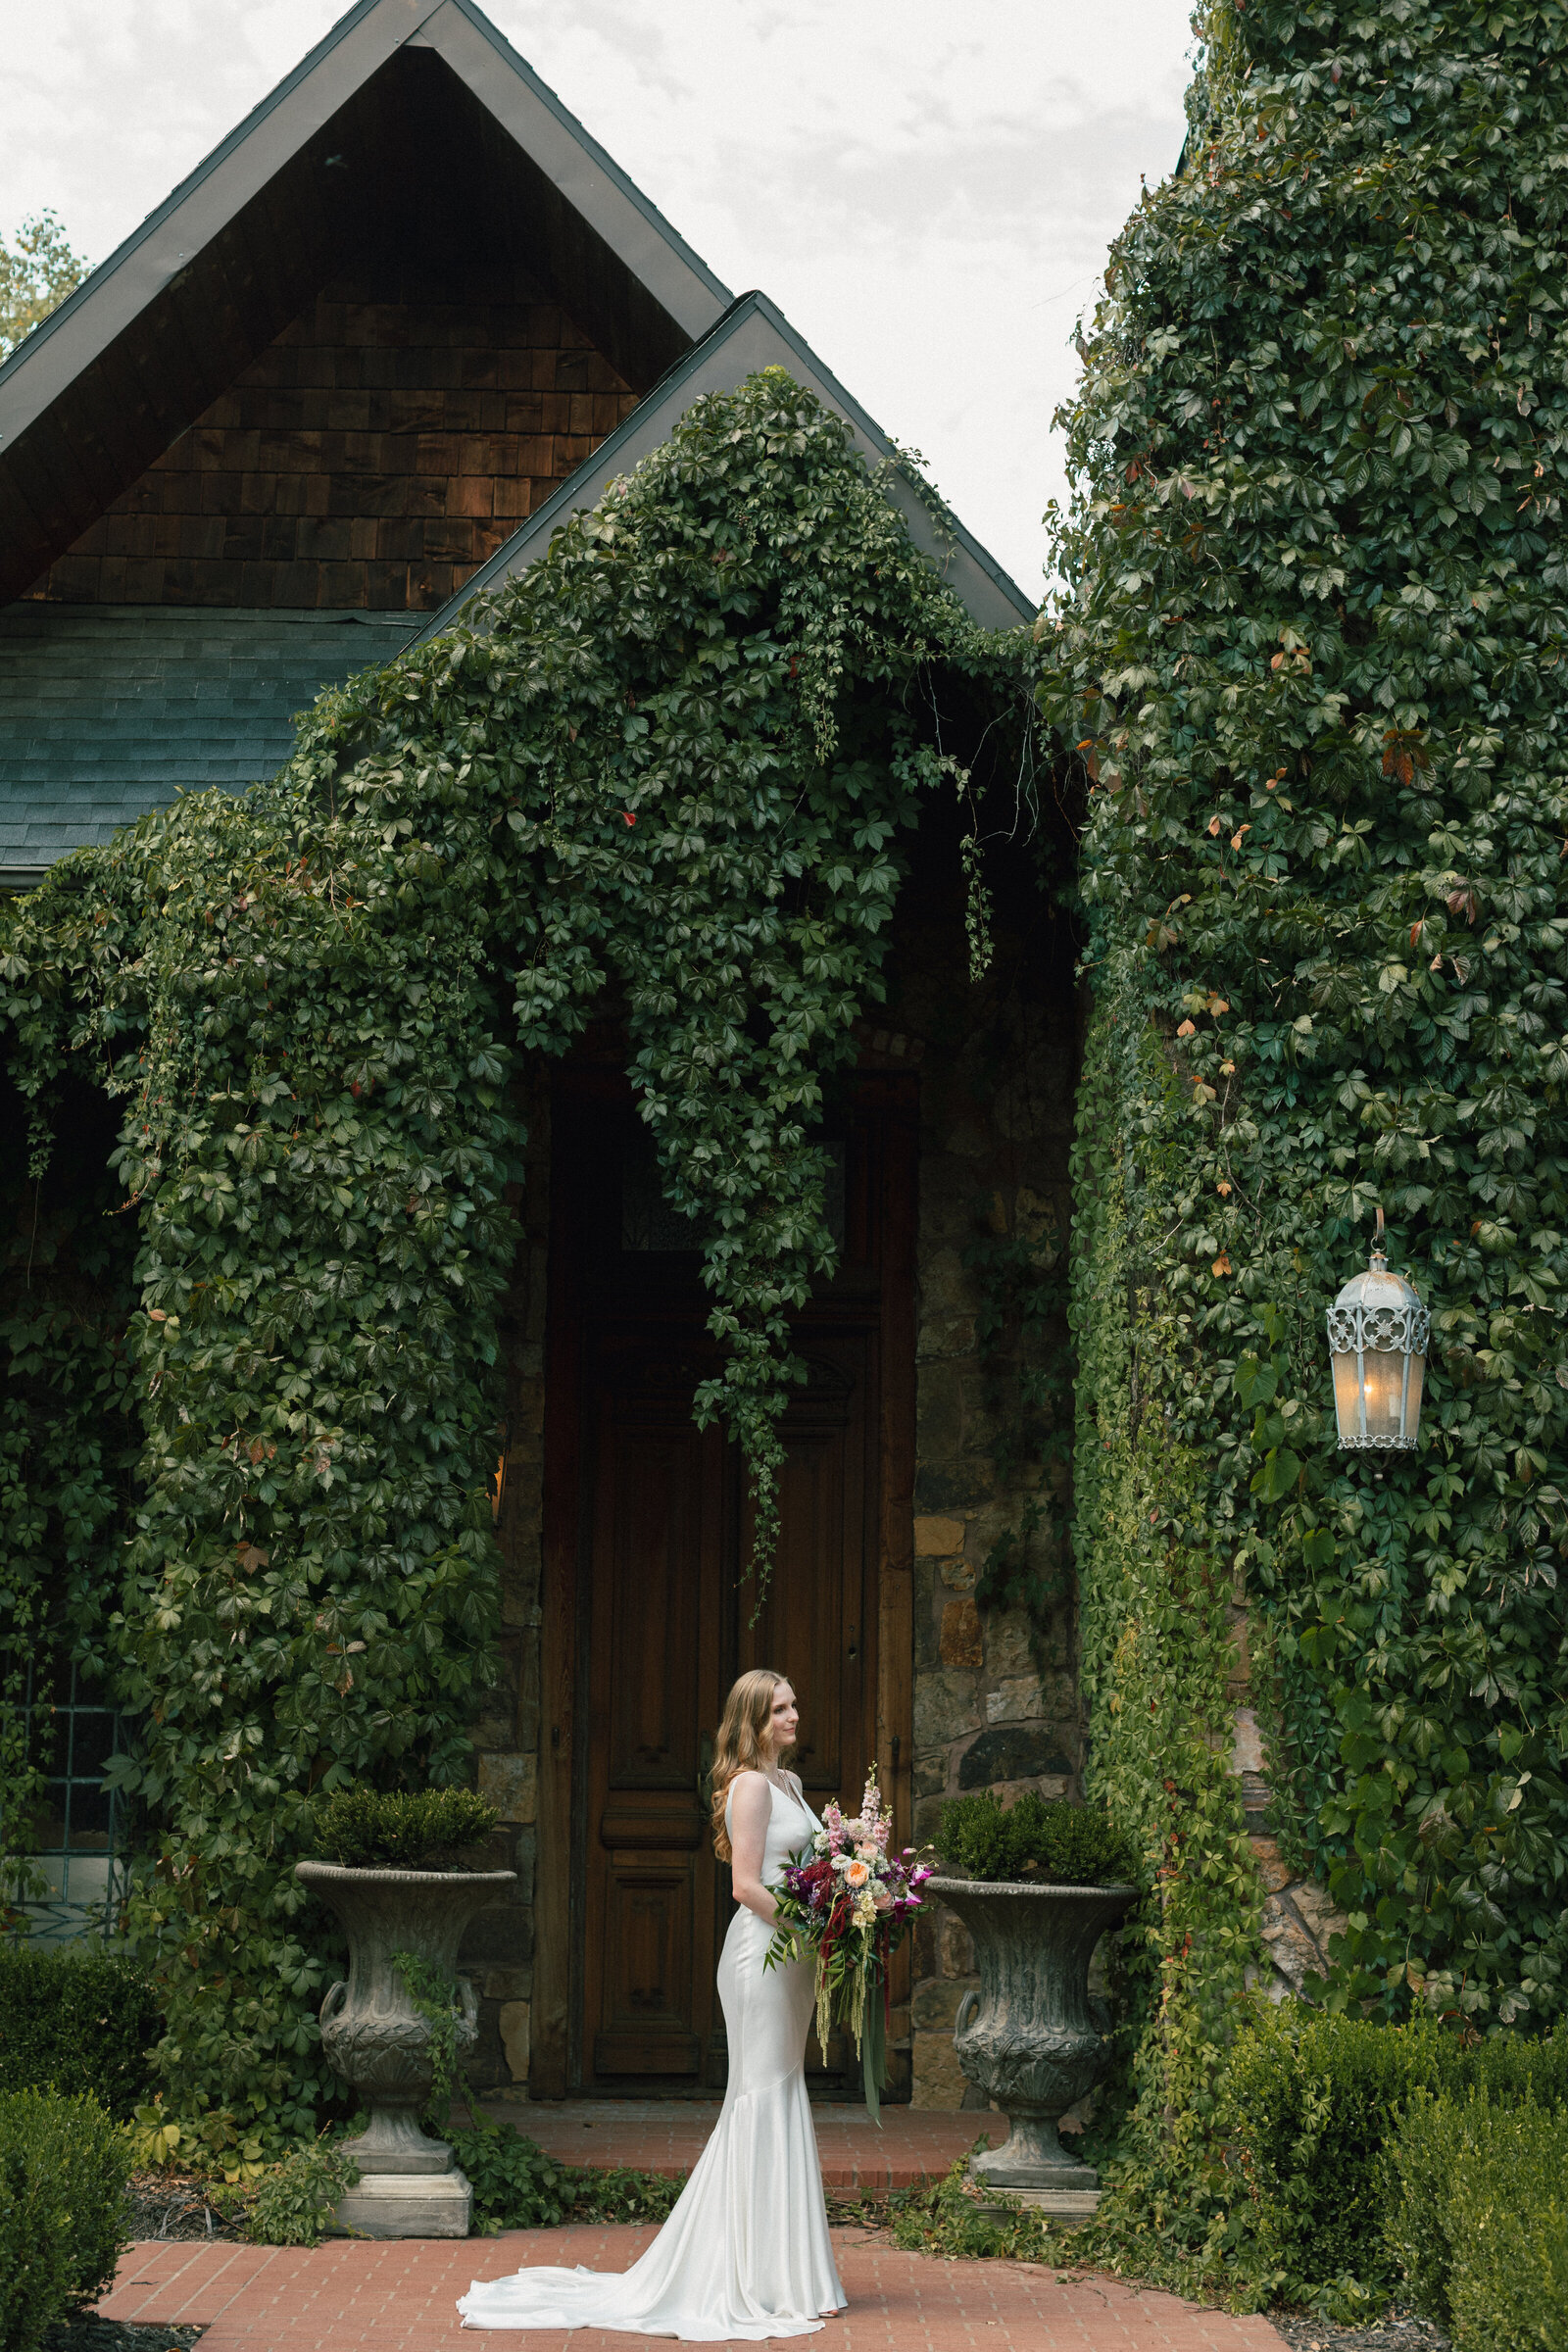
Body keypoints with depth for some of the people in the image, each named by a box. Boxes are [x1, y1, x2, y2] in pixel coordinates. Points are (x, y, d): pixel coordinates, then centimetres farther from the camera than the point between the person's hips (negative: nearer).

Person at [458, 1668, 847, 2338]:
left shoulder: (788, 1782, 16)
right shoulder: (751, 1784, -13)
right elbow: (747, 1885, -19)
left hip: (789, 1955, 9)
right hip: (762, 1953, -9)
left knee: (774, 2099, 13)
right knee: (764, 2098, -5)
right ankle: (763, 2281, 1)